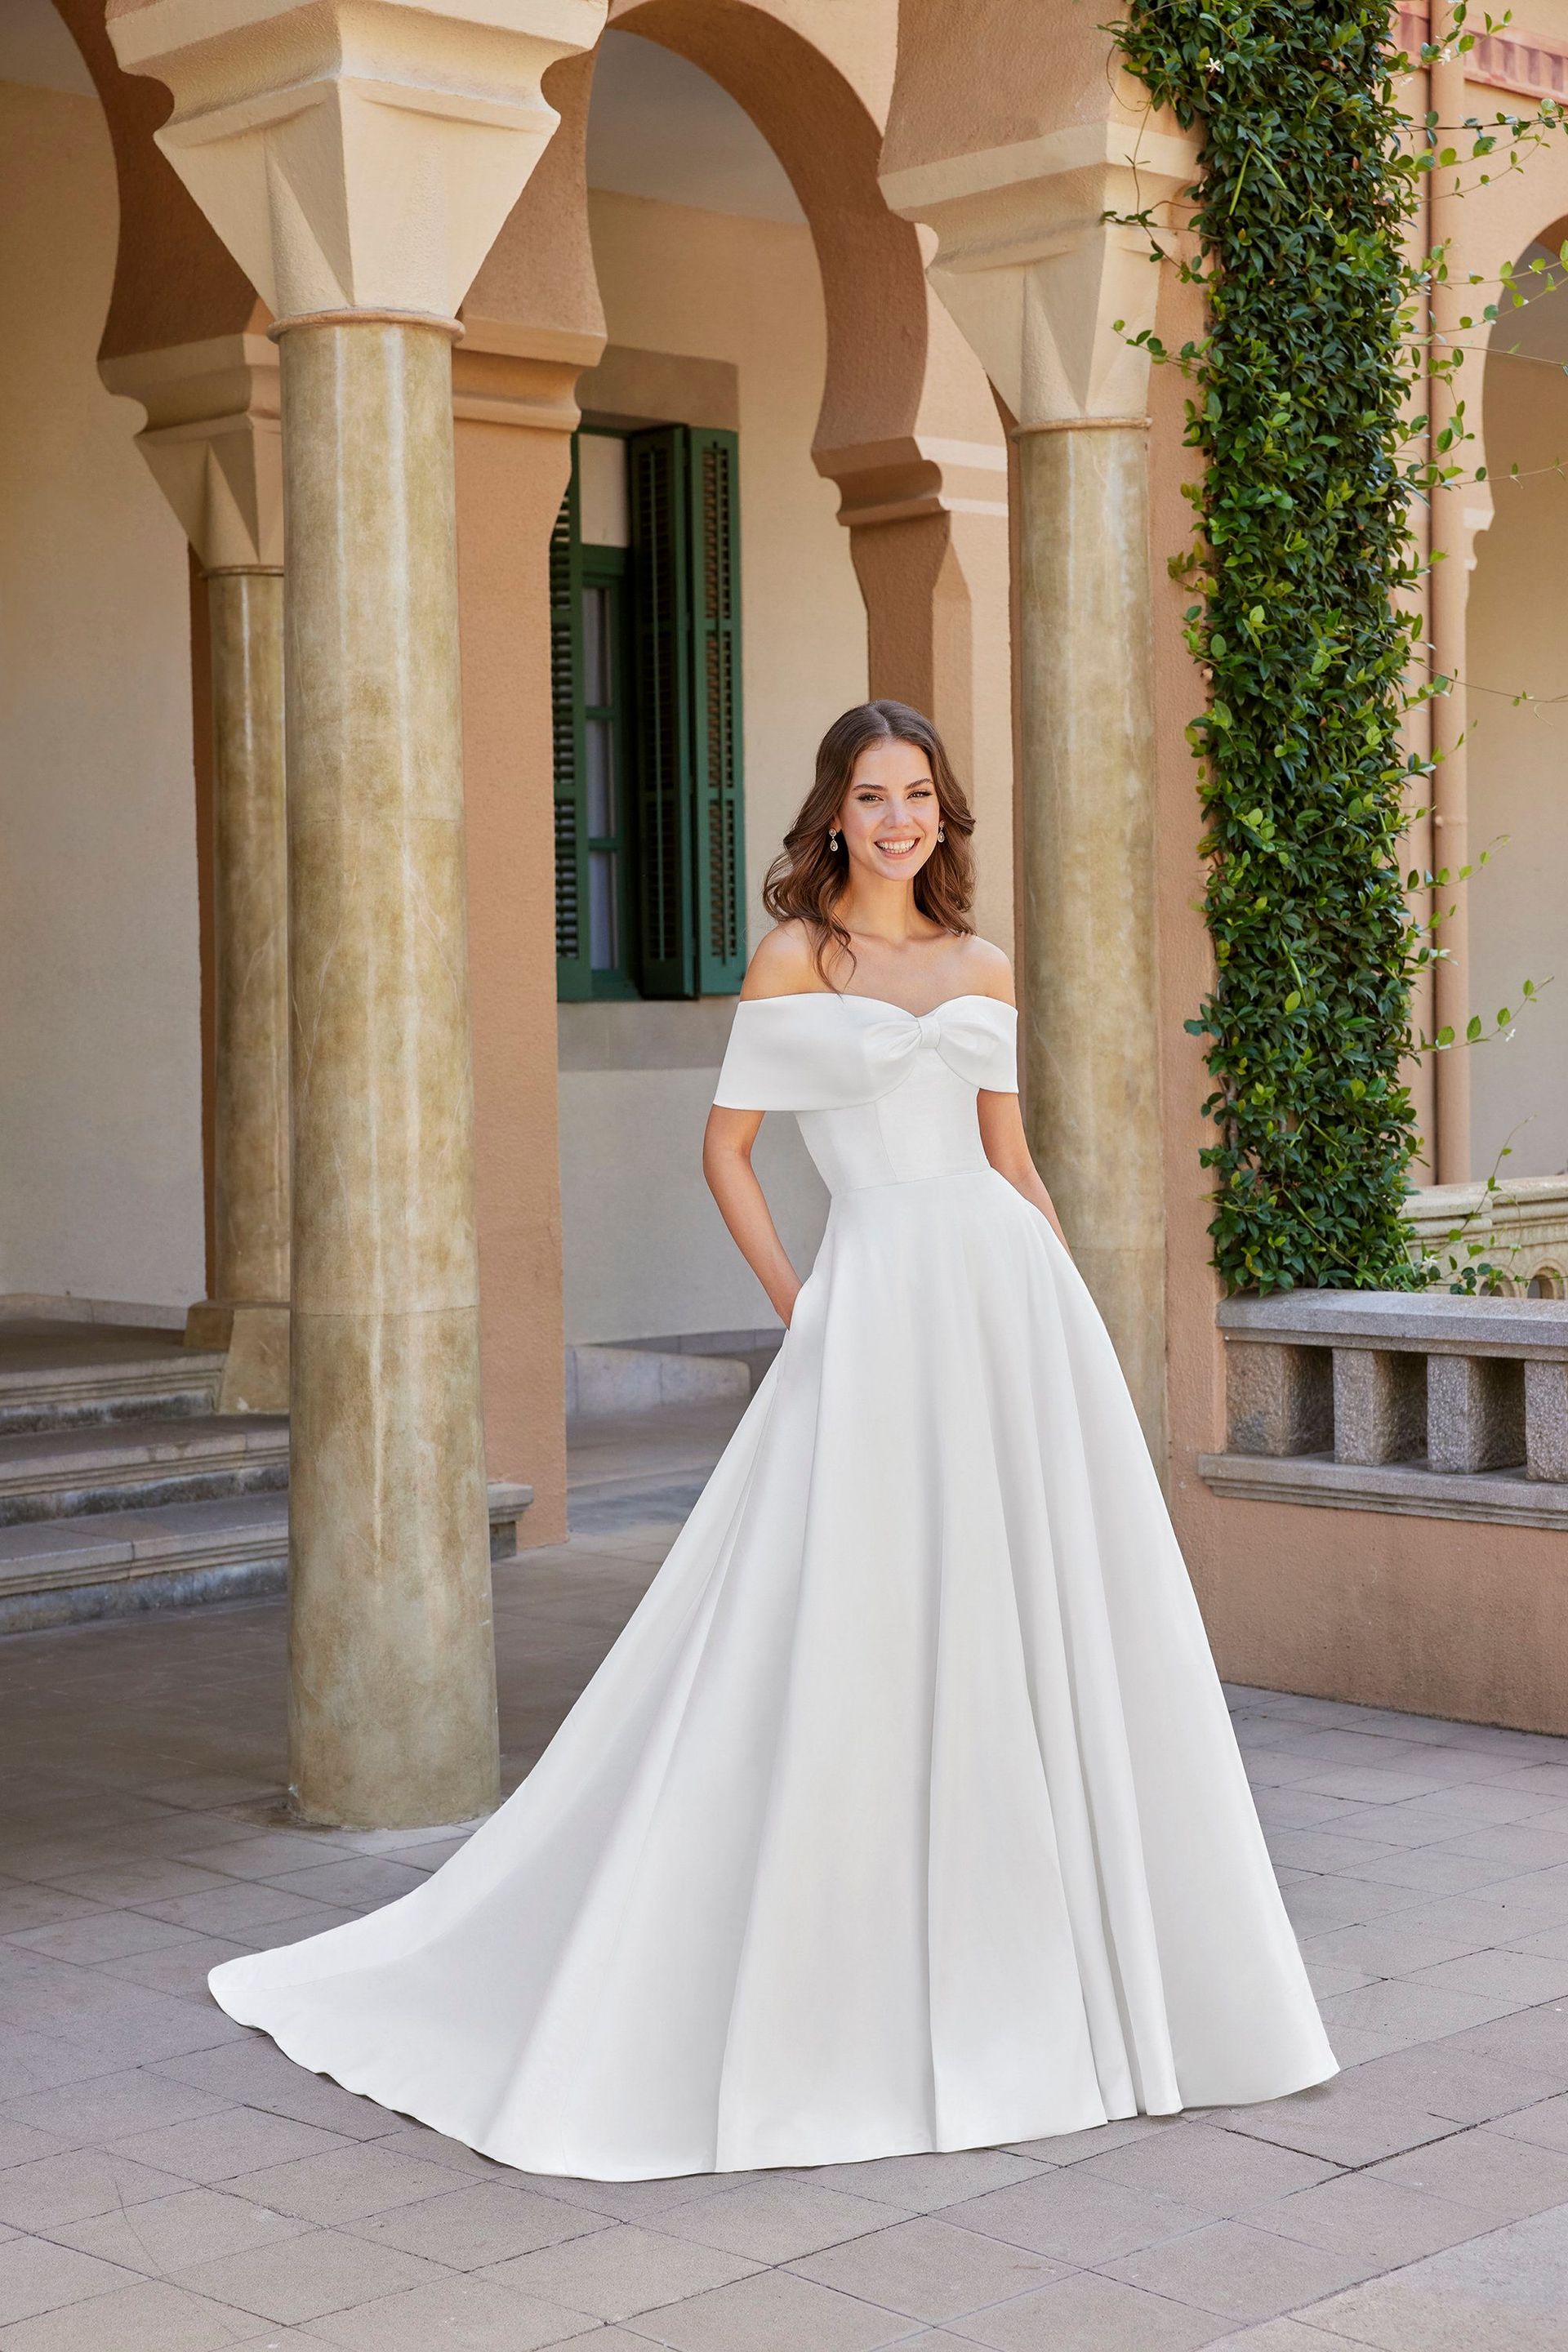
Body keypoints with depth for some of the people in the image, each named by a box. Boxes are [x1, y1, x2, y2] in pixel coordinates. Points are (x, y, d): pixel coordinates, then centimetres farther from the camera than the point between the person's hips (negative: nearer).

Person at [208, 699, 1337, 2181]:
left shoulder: (982, 971, 14)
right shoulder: (793, 961, 2)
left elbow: (1012, 1161, 16)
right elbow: (727, 1148, 3)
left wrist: (1076, 1314, 10)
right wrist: (795, 1310, -3)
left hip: (1010, 1294, 5)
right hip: (875, 1307, -5)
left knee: (1033, 1623, 6)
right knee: (849, 1636, -4)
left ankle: (1023, 1978, 20)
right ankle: (835, 2001, 9)